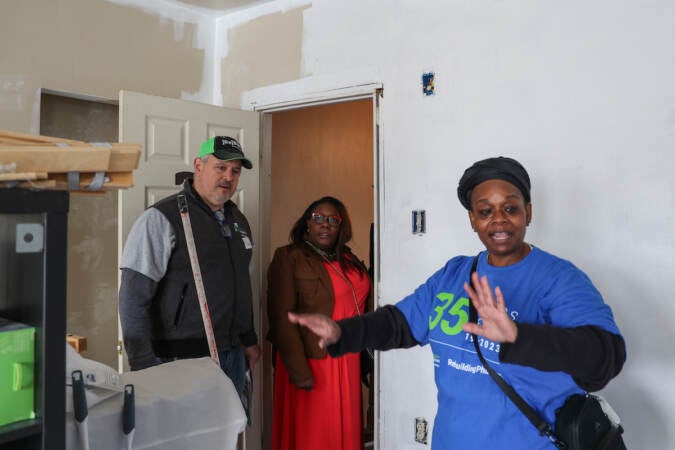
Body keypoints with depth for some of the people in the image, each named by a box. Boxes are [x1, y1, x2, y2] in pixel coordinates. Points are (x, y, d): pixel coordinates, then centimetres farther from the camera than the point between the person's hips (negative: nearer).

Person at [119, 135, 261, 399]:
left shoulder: (238, 220, 12)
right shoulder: (160, 218, -11)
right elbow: (133, 299, -15)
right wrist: (145, 368, -18)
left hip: (233, 356, 7)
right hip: (182, 359, -7)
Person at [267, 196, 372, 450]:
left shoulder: (349, 260, 11)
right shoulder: (288, 258, -8)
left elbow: (365, 306, 13)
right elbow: (282, 318, -15)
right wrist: (299, 371, -19)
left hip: (347, 363, 6)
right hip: (311, 364, -5)